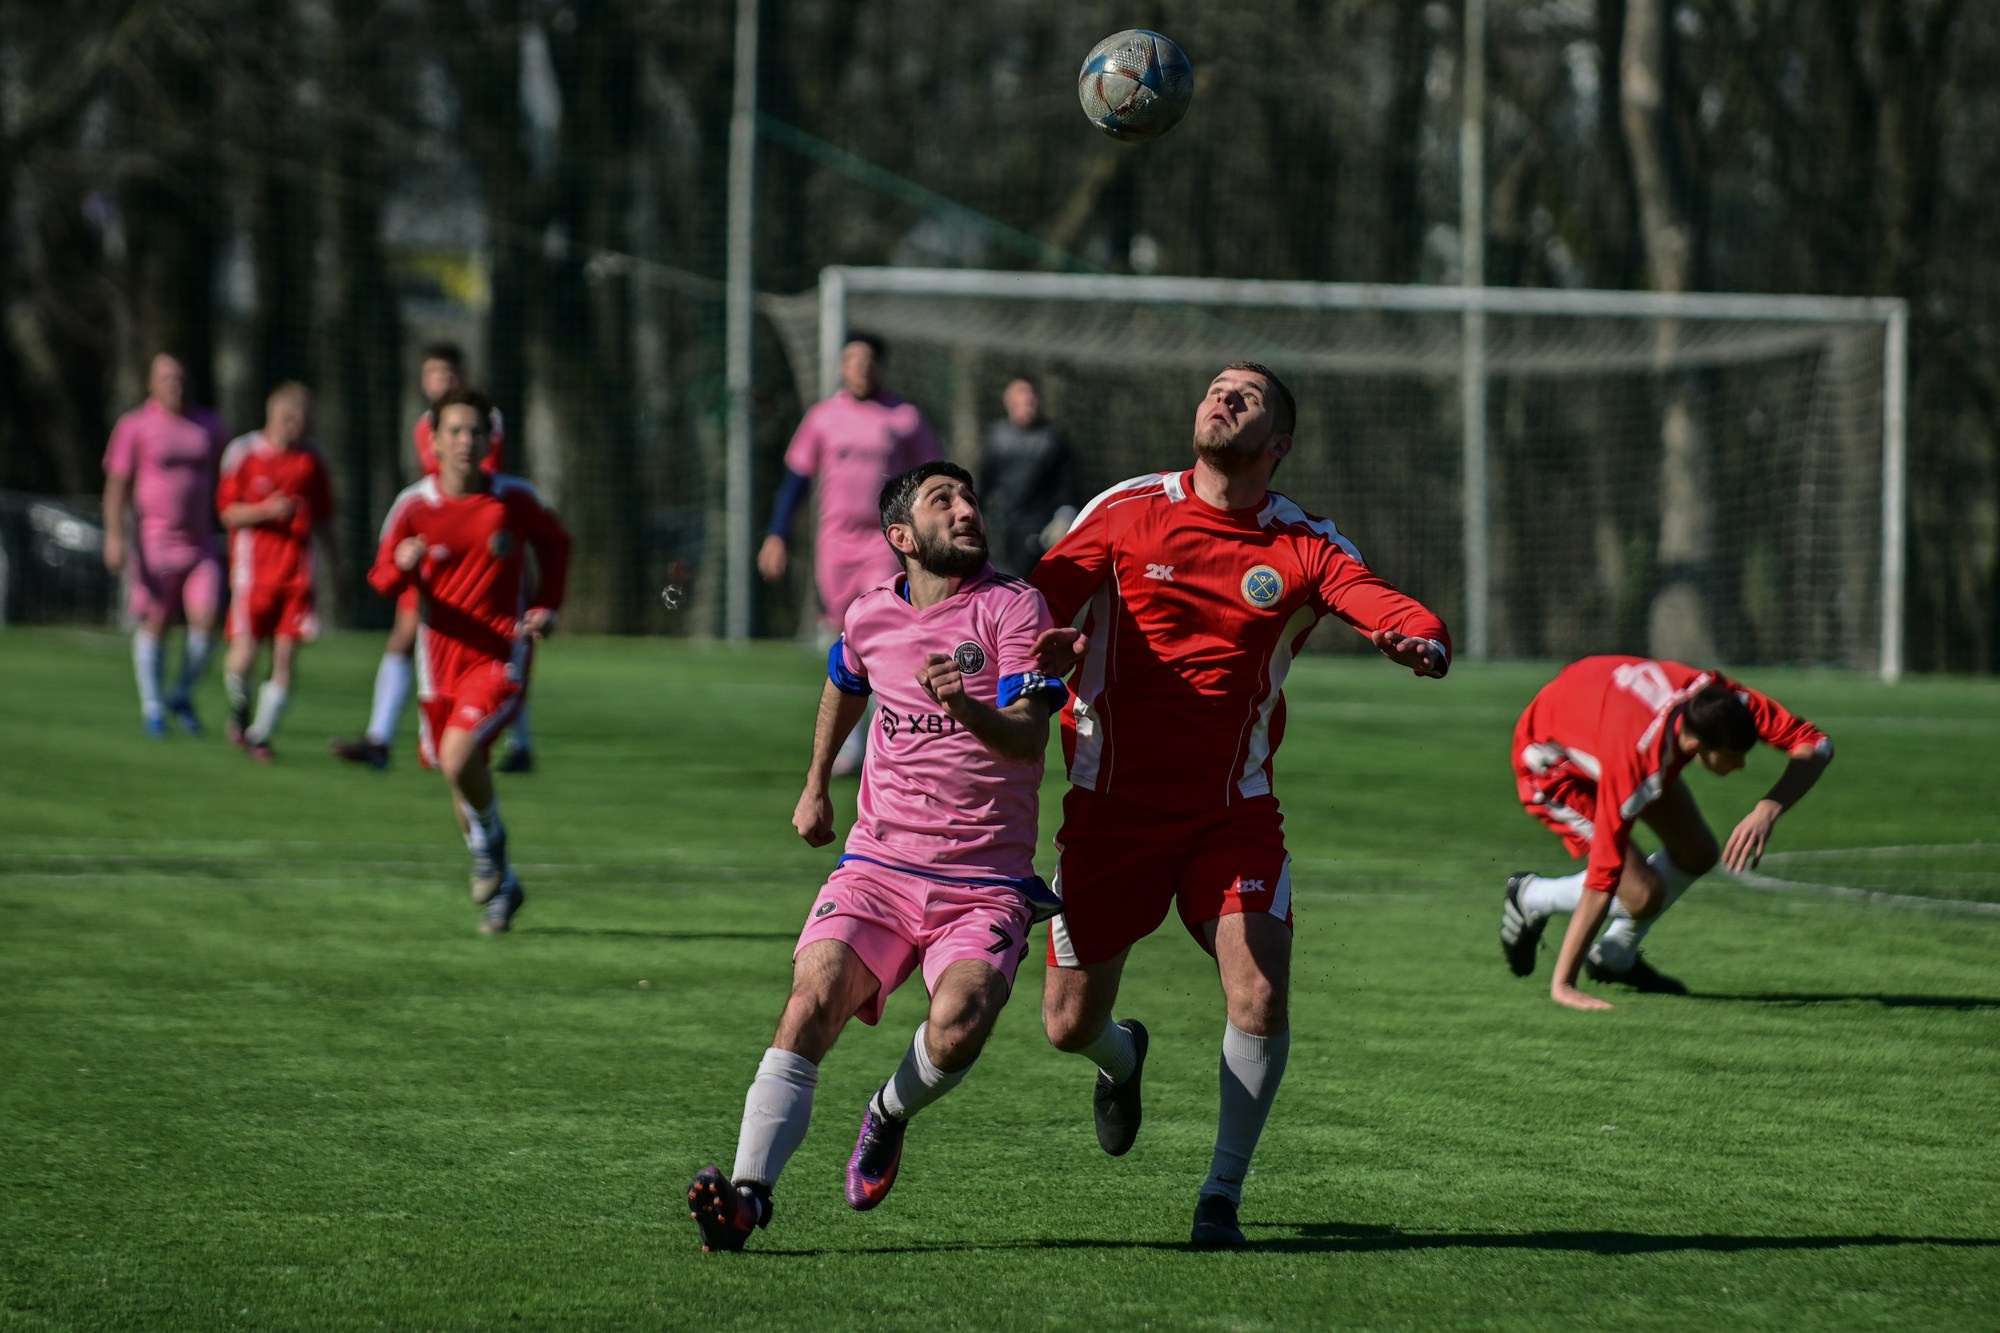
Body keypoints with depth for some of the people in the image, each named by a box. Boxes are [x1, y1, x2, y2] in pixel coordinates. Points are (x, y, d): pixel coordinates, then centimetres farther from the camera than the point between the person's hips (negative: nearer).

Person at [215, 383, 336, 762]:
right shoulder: (243, 452, -1)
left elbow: (324, 514, 20)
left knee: (285, 656, -5)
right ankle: (238, 712, 23)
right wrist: (266, 510, -18)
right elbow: (228, 513, -3)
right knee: (245, 652, -7)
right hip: (253, 567, -2)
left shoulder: (311, 456, 9)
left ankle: (260, 734, 6)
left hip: (297, 570, 2)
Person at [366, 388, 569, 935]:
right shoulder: (414, 506, -5)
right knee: (461, 783, 11)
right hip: (442, 658, 3)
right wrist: (401, 564, -24)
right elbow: (382, 581, -1)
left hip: (502, 657, -3)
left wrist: (547, 606, 1)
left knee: (459, 755, -25)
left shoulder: (515, 498, -5)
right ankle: (501, 885, 33)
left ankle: (488, 840, 4)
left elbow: (555, 542, 14)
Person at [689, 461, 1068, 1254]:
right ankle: (747, 1194, -28)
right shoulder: (870, 617, 8)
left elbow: (1028, 741, -18)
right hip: (877, 865, 3)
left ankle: (889, 1116, 6)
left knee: (958, 1026, -28)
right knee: (814, 998, -23)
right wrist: (816, 787, 40)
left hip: (986, 884, -3)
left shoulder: (1014, 609, -4)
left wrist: (966, 707, -37)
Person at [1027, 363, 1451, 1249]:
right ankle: (1123, 1057, 42)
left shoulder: (1305, 546, -2)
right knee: (1069, 1026, 3)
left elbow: (1402, 614, -14)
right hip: (1114, 802, 0)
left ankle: (1221, 1194, 2)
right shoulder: (1127, 512, -1)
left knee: (1261, 1001, -18)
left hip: (1233, 810, 0)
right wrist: (1044, 650, -24)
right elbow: (1036, 603, 0)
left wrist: (1420, 644, -38)